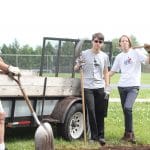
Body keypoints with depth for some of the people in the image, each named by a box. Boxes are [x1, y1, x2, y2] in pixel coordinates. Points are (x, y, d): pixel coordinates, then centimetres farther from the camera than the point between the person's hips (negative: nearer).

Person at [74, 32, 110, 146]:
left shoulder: (104, 56, 10)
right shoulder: (84, 54, 2)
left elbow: (106, 72, 16)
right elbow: (76, 69, 7)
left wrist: (107, 86, 8)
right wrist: (78, 65, -16)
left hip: (100, 87, 2)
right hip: (87, 87, -2)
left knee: (100, 112, 2)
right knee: (91, 111, -7)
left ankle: (101, 136, 11)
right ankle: (94, 135, 3)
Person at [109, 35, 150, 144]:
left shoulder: (136, 52, -2)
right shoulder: (119, 57, 11)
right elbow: (113, 71, 17)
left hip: (133, 86, -5)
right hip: (122, 86, 5)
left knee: (128, 108, -23)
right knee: (126, 110, 8)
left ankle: (128, 133, -12)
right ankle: (130, 134, 19)